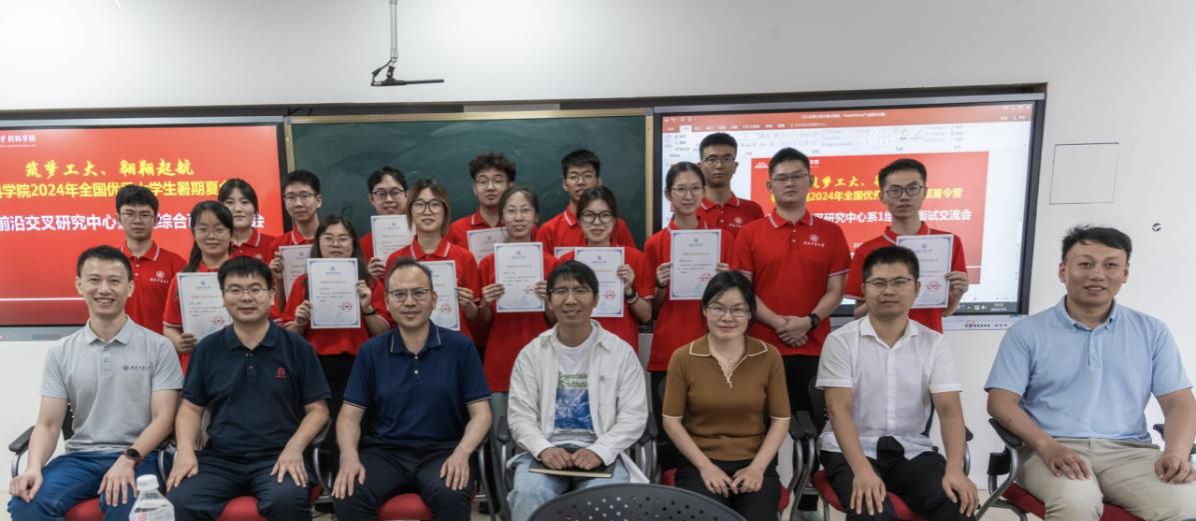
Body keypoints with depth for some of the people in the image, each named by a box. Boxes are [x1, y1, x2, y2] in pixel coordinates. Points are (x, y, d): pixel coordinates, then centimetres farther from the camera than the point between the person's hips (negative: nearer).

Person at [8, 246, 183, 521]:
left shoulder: (158, 347, 1)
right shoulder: (60, 352, 10)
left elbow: (163, 418, -4)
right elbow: (48, 424, 6)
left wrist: (128, 459, -19)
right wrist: (34, 467, -13)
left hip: (137, 457, -3)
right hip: (79, 457, 4)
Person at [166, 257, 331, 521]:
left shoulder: (298, 348, 2)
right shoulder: (208, 348, 10)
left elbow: (317, 409, 3)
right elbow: (191, 407, 15)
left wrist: (294, 447, -13)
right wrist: (186, 449, -3)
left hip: (277, 456, -2)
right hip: (219, 457, 3)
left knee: (287, 500, -33)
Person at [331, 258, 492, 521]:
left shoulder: (460, 346, 1)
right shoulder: (370, 351, 7)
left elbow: (480, 412, 0)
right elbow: (350, 415, 7)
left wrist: (461, 453, -18)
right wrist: (349, 456, -13)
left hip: (443, 450, -2)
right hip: (384, 450, 2)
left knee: (451, 497, -34)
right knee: (348, 497, -27)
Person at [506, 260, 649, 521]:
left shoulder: (621, 352, 3)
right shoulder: (531, 353, 7)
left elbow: (634, 415, -1)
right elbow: (520, 415, 3)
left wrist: (599, 452, -16)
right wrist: (543, 449, -17)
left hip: (602, 453, -1)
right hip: (545, 451, 1)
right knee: (528, 494, -30)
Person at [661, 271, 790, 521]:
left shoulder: (769, 356, 0)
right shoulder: (683, 358, -4)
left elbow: (780, 419, 3)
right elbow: (671, 421, -1)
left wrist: (757, 467, -8)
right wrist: (705, 466, -8)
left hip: (755, 464, 1)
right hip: (700, 464, -1)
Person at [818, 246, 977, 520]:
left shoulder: (934, 343, 4)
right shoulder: (841, 341, -5)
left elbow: (949, 409, -4)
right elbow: (839, 409, -13)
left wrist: (955, 469, -21)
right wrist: (862, 470, -28)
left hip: (912, 450, 3)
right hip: (851, 450, -3)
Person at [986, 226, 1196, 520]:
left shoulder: (1152, 332, 15)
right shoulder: (1027, 332, 6)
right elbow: (1001, 401, -1)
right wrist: (1047, 446, -18)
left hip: (1129, 450, 3)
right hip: (1055, 449, -3)